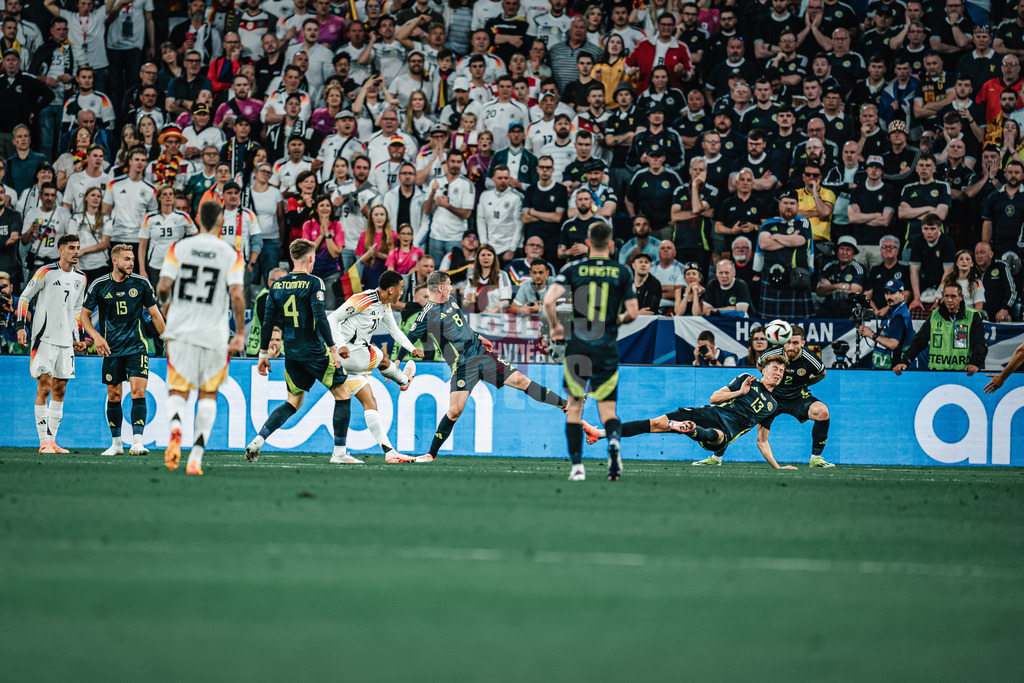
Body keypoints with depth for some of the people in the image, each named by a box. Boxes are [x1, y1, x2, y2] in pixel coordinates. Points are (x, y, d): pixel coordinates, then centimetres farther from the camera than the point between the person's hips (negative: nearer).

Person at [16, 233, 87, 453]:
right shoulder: (46, 272, -6)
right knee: (44, 387, -10)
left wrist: (76, 338, 20)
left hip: (65, 341, 6)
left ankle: (52, 440, 12)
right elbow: (24, 297, -2)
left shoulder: (80, 278, 13)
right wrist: (21, 326, -10)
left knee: (59, 390, 6)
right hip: (44, 338, -6)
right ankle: (44, 441, -10)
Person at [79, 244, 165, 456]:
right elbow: (84, 314, 7)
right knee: (113, 396, 7)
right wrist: (96, 337, -7)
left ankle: (137, 442, -18)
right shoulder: (99, 285, -1)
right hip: (111, 349, 1)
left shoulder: (141, 283, -1)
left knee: (138, 393, -14)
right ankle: (116, 443, 20)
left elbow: (155, 313, 7)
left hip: (137, 347, -1)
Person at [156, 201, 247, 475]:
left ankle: (175, 427, -26)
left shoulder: (179, 248, 0)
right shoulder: (231, 255, -3)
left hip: (180, 330, 1)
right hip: (214, 334, 0)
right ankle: (196, 457, 4)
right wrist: (240, 333, -3)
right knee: (208, 395, 13)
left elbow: (164, 286, -7)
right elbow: (237, 295, -12)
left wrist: (164, 302, 17)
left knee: (177, 391, 8)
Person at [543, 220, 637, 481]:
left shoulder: (573, 269, -1)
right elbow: (632, 312, 1)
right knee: (607, 408, 8)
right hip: (608, 349, 0)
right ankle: (614, 440, -25)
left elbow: (549, 300, -11)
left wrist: (555, 326, 6)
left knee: (574, 407, 12)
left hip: (578, 348, 0)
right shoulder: (622, 272, 1)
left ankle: (577, 466, 5)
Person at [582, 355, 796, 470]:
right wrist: (740, 392, -3)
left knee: (717, 435, -41)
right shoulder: (747, 380, 15)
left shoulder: (772, 406, 19)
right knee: (658, 423, -14)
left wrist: (777, 466, 18)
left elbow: (762, 441, 24)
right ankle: (599, 434, -17)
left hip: (726, 431, -1)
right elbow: (714, 398, 9)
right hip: (710, 414, 1)